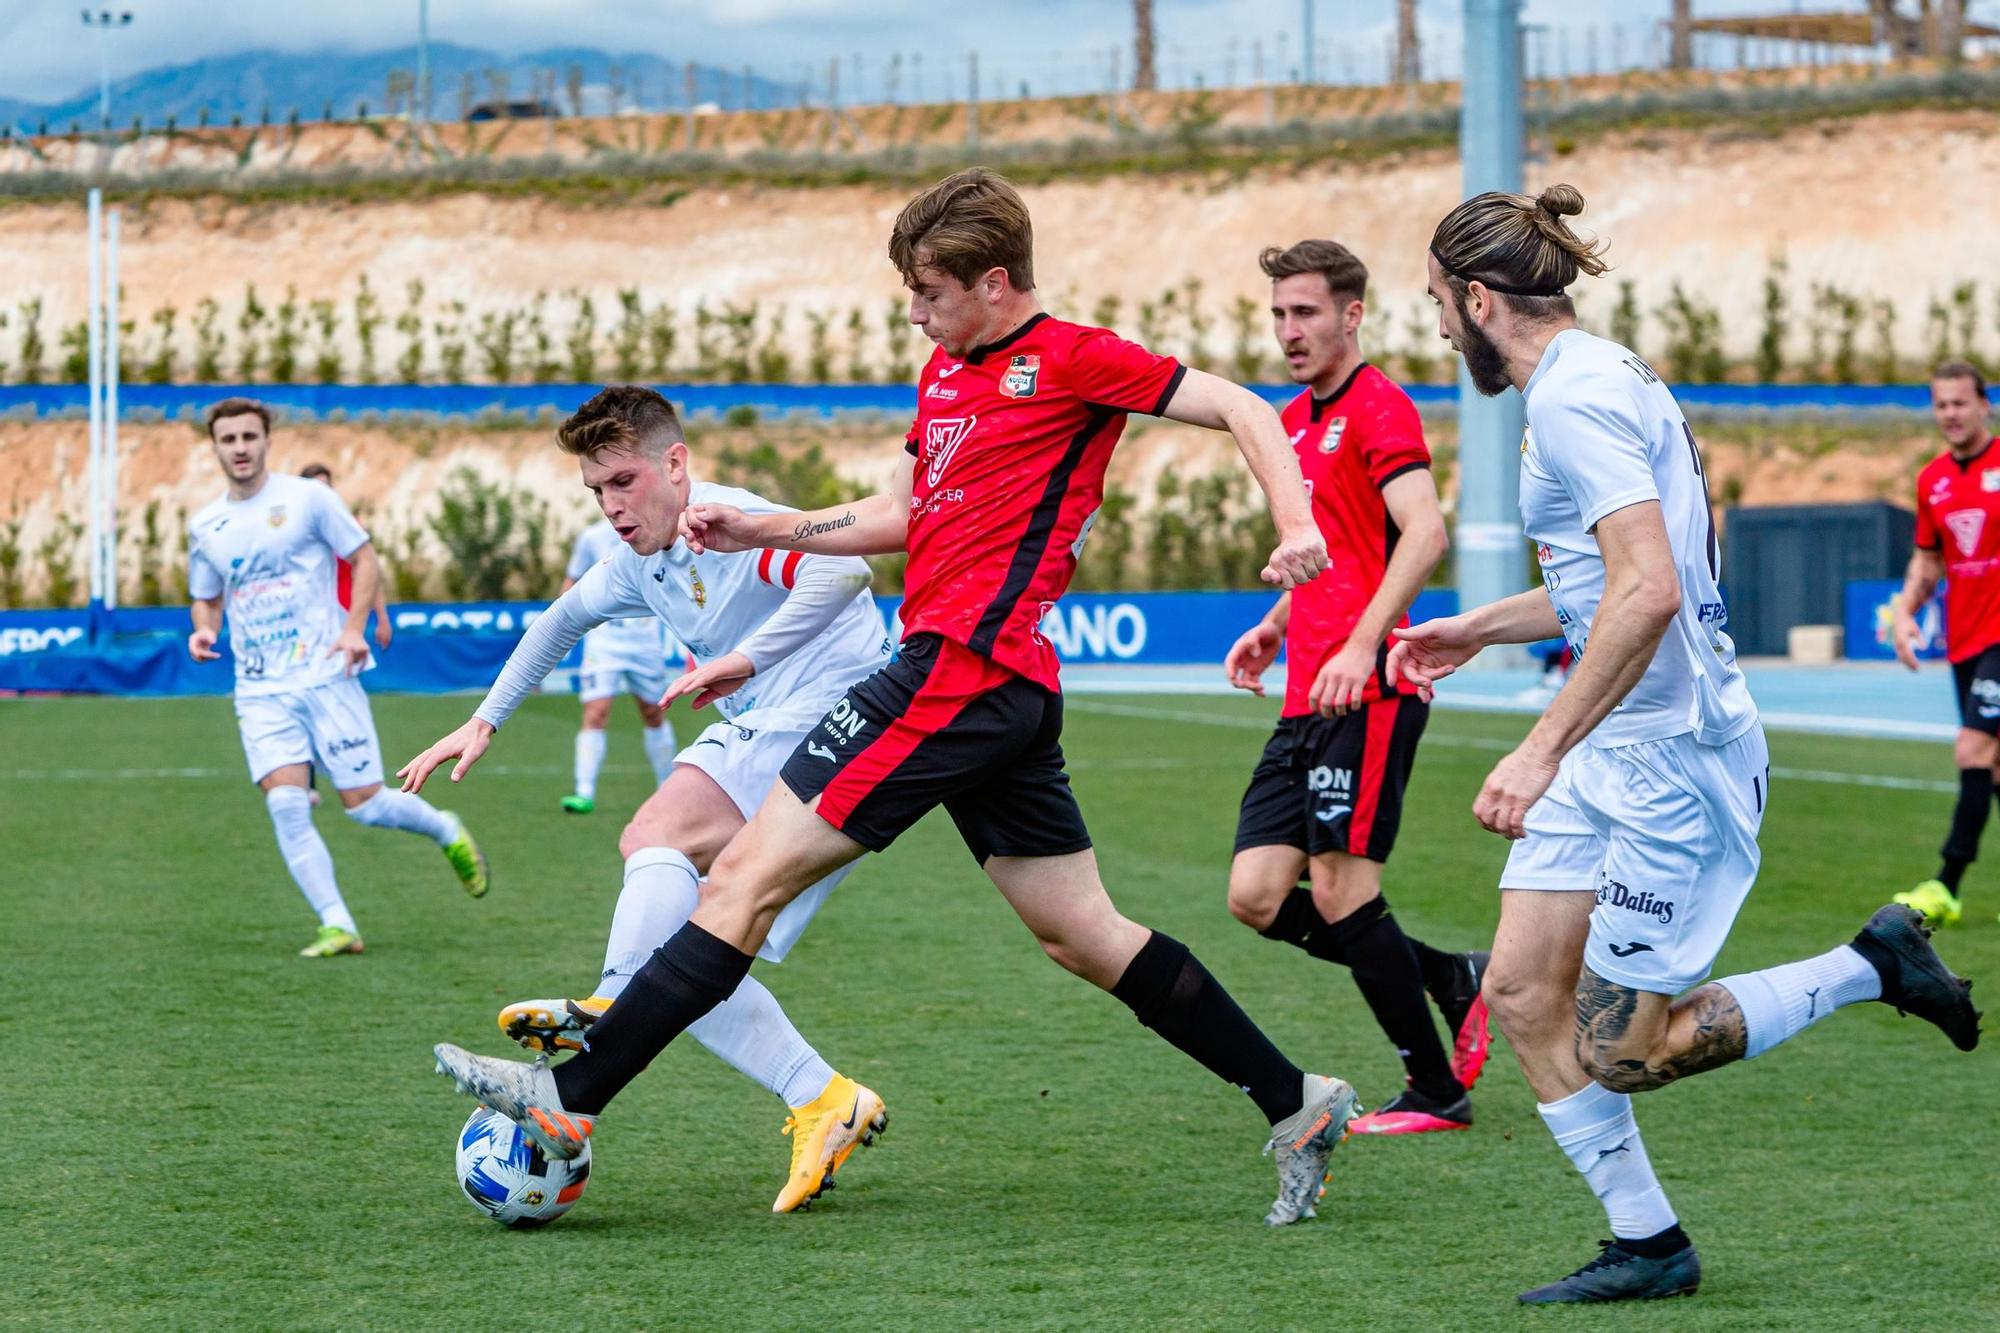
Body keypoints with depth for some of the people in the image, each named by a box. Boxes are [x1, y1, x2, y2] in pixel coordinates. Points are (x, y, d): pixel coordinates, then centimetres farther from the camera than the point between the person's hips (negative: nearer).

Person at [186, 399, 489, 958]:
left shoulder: (307, 498, -2)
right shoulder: (205, 527, 10)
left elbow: (365, 559, 3)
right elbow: (206, 598, 22)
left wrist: (353, 628, -11)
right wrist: (204, 630, -2)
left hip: (325, 676, -3)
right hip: (260, 691, 3)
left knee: (363, 804, -4)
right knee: (285, 804, -15)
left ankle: (445, 830, 28)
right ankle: (337, 926, -11)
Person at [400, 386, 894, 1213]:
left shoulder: (734, 526, -15)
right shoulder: (639, 563, 13)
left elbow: (845, 566, -35)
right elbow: (567, 616, 34)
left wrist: (744, 658, -39)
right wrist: (485, 722, 32)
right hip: (762, 736, 10)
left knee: (659, 834, -30)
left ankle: (614, 1009, -44)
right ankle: (822, 1104, -5)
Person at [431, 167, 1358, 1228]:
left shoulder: (1071, 359, -6)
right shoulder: (943, 373, 19)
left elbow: (1241, 409, -5)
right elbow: (901, 515, 29)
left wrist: (1294, 524, -20)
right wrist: (762, 531, 21)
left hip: (960, 670, -10)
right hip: (1007, 695, 10)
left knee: (749, 876, -9)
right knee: (1081, 935, 12)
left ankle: (571, 1099, -8)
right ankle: (1295, 1105, 16)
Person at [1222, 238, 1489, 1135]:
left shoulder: (1377, 407, -7)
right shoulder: (1293, 424, 21)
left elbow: (1424, 532, -20)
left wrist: (1362, 643, -28)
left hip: (1368, 691, -9)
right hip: (1307, 700, 9)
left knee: (1341, 891, -9)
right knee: (1257, 898, 2)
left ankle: (1437, 1092, 3)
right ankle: (1453, 980, 17)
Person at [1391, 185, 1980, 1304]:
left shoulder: (1577, 394, -18)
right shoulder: (1599, 376, 14)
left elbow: (1647, 591, -28)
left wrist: (1542, 752, -27)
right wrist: (1479, 630, 33)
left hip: (1672, 749, -10)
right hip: (1617, 750, 10)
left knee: (1621, 1052, -3)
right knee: (1523, 993, 4)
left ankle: (1873, 967, 10)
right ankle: (1647, 1244, 12)